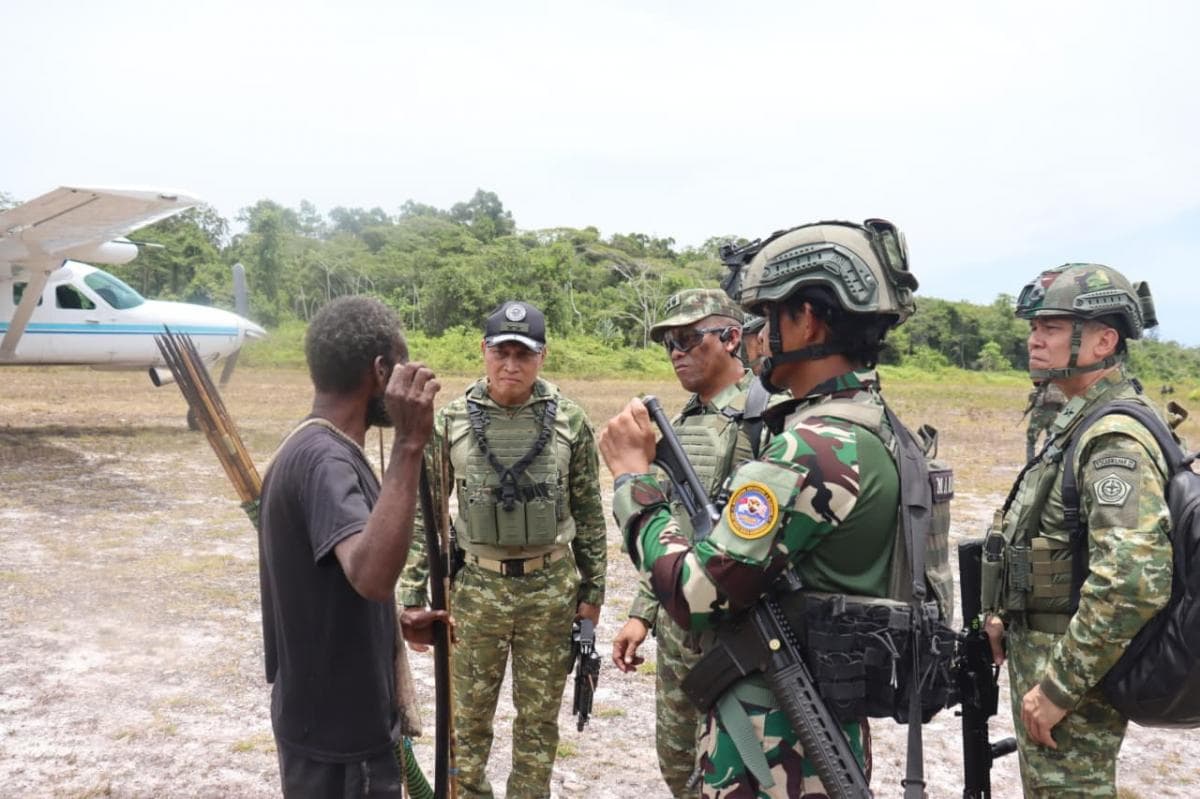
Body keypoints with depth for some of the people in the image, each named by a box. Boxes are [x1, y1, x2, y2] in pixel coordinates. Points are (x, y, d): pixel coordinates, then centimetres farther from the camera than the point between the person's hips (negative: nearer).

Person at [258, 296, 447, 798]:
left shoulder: (315, 449, 8)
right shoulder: (325, 460, -23)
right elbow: (372, 576, -41)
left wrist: (398, 624, 18)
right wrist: (408, 446, -39)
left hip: (336, 718, 10)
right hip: (339, 734, -10)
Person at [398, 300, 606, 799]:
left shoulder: (569, 421, -3)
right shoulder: (452, 421, -4)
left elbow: (589, 510, 5)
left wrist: (593, 588, 6)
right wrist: (413, 594, -1)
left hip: (551, 588, 0)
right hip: (476, 588, 0)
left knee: (539, 718, 12)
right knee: (468, 716, 11)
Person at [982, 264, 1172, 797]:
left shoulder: (1116, 438, -23)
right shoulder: (1078, 420, 9)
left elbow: (1135, 583, -33)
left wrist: (1059, 687, -27)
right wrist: (1009, 612, 14)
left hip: (1071, 668, -10)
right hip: (1041, 647, 10)